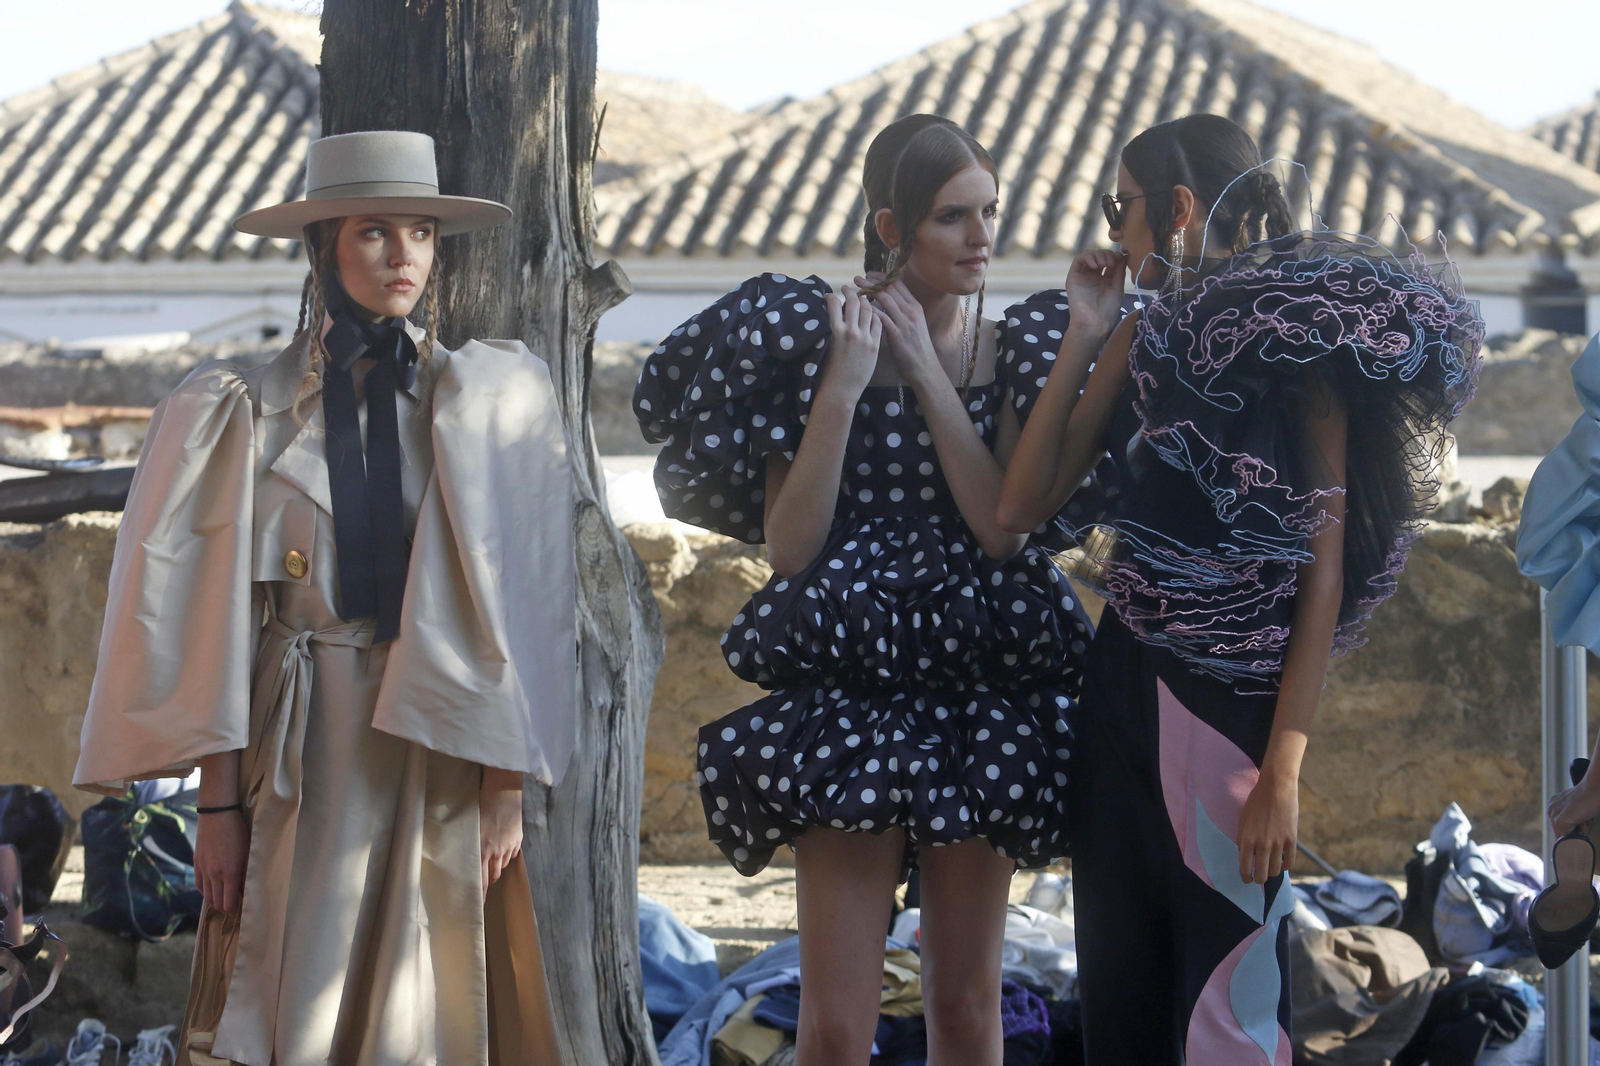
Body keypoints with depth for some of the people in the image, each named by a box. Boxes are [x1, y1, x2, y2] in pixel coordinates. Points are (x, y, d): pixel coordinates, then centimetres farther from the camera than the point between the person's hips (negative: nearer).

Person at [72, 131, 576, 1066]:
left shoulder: (492, 403, 5)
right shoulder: (250, 413, 5)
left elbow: (517, 619, 1)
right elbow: (218, 624, 1)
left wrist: (503, 792, -7)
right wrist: (219, 806, -6)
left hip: (437, 762, 0)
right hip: (298, 770, 0)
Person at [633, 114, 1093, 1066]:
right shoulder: (812, 336, -3)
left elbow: (1003, 527, -10)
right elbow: (788, 549, -8)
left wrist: (929, 371, -11)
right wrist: (843, 389, -15)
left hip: (984, 690, 2)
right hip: (851, 687, -2)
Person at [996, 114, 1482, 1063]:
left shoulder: (1299, 342, -7)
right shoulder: (1145, 342, 13)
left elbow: (1326, 570, -12)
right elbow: (1023, 504, 8)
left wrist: (1283, 773, -19)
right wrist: (1083, 336, 6)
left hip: (1232, 704, -7)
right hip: (1125, 691, 7)